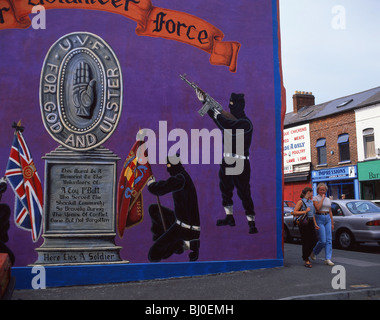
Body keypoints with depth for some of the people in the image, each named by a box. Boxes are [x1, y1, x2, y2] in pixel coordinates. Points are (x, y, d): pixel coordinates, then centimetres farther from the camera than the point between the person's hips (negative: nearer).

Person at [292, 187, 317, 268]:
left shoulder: (311, 202, 17)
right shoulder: (301, 201, -7)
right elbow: (294, 212, -13)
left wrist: (315, 223, 18)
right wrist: (305, 211, -18)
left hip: (310, 222, 7)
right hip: (303, 223, -7)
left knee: (314, 240, 5)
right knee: (306, 242, -3)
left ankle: (305, 256, 25)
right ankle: (306, 260, 8)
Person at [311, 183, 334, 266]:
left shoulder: (328, 199, 15)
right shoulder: (315, 198, -2)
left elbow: (330, 212, 17)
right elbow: (318, 208, -20)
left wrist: (332, 223, 14)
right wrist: (322, 198, -13)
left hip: (328, 218, 6)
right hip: (319, 219, -6)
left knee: (329, 240, -2)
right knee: (322, 240, -9)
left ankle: (328, 259, 1)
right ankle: (314, 253, 18)